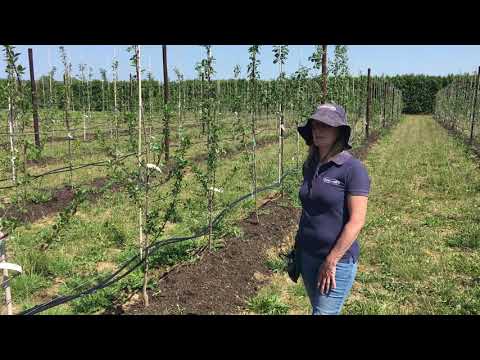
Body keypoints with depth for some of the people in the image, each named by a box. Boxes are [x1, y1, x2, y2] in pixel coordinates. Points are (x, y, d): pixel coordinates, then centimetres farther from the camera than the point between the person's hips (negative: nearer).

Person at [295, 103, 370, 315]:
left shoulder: (353, 169, -16)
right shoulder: (309, 166, 4)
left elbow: (356, 221, -19)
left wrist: (331, 262, -18)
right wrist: (298, 246, 13)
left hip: (337, 260, -6)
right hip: (307, 256, 7)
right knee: (317, 308, 21)